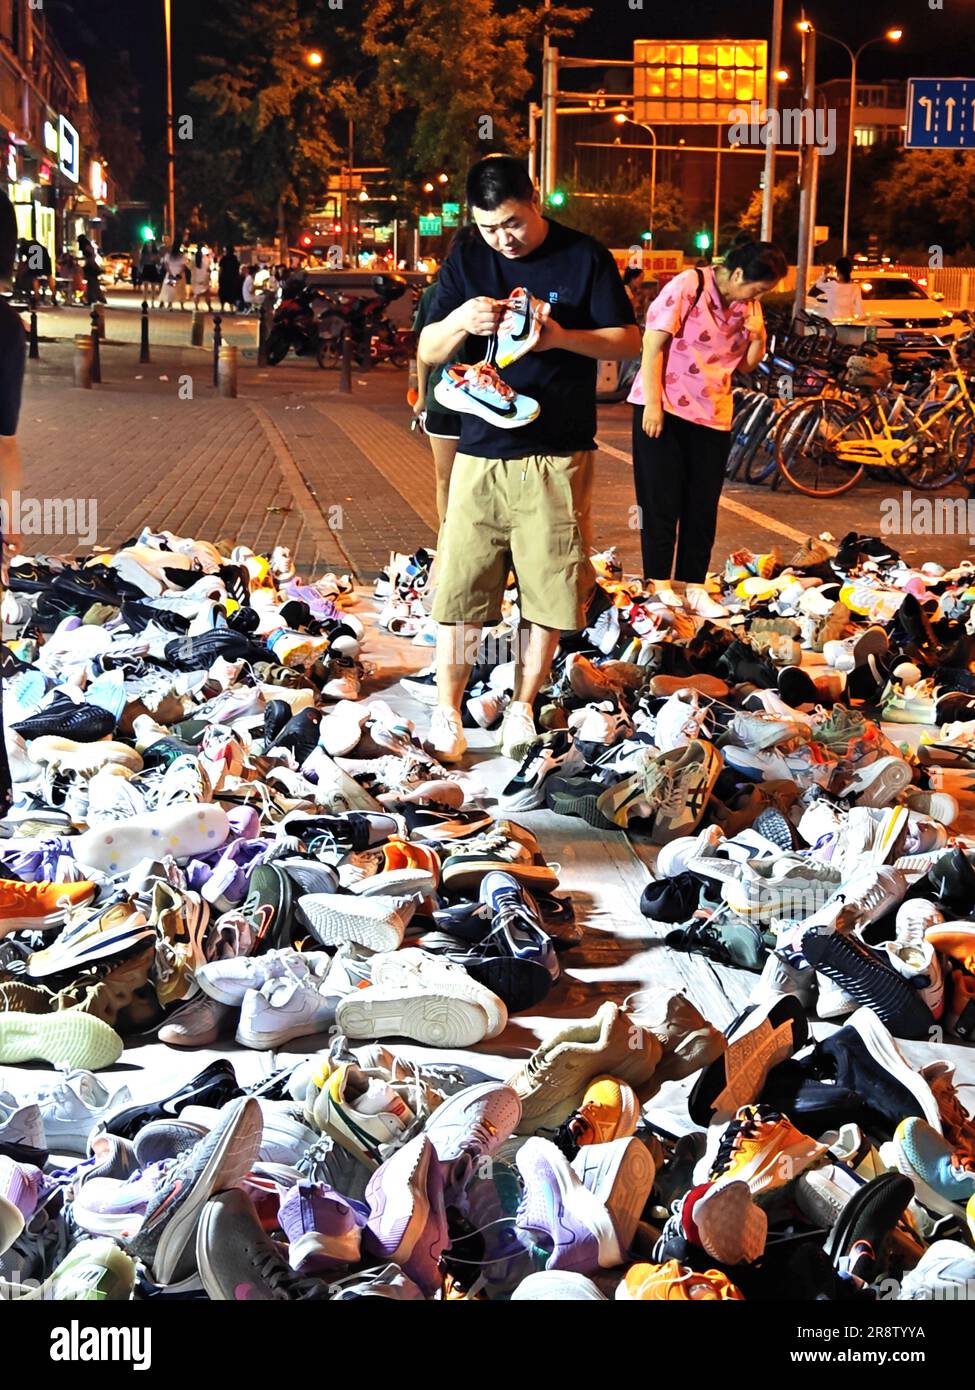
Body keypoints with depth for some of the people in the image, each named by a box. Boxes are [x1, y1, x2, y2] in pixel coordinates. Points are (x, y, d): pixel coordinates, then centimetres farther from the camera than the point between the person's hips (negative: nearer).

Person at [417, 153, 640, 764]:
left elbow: (629, 341, 2)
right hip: (480, 451, 2)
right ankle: (447, 712, 12)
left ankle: (523, 706, 19)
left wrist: (562, 336, -16)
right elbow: (427, 352, 7)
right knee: (460, 584, 0)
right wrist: (459, 322, -16)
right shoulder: (466, 262, 7)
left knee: (551, 589, 3)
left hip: (559, 457, -1)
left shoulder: (586, 257, 1)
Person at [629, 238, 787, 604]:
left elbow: (746, 365, 13)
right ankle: (660, 584, 8)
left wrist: (757, 337, -7)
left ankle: (694, 587, 13)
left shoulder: (748, 304, 7)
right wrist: (653, 404, -16)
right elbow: (653, 345, -13)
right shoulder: (688, 286, -11)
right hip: (664, 409, -6)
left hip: (713, 416, 6)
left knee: (703, 506, 5)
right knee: (662, 502, 0)